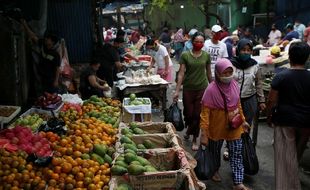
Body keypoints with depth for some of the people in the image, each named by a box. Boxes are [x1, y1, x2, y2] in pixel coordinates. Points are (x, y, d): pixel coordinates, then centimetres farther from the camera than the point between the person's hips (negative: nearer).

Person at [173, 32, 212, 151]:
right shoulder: (185, 55, -5)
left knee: (198, 114, 3)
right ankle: (189, 130, 40)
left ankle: (195, 139, 19)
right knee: (188, 113, 7)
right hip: (188, 88, -1)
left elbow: (208, 73, 11)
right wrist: (177, 90, -10)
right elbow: (181, 73, -6)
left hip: (202, 88, 1)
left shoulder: (206, 56, 1)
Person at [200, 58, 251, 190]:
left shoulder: (235, 85, -7)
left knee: (237, 153, 4)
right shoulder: (211, 89, -22)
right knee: (215, 151, 19)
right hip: (217, 127, -3)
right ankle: (215, 170, 47)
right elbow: (205, 112, -21)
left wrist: (243, 120, 14)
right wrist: (204, 134, -22)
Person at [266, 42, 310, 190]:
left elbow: (272, 101, -9)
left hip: (284, 120, -4)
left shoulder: (281, 76, -11)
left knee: (285, 157, 3)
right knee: (297, 154, 24)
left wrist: (269, 117, 6)